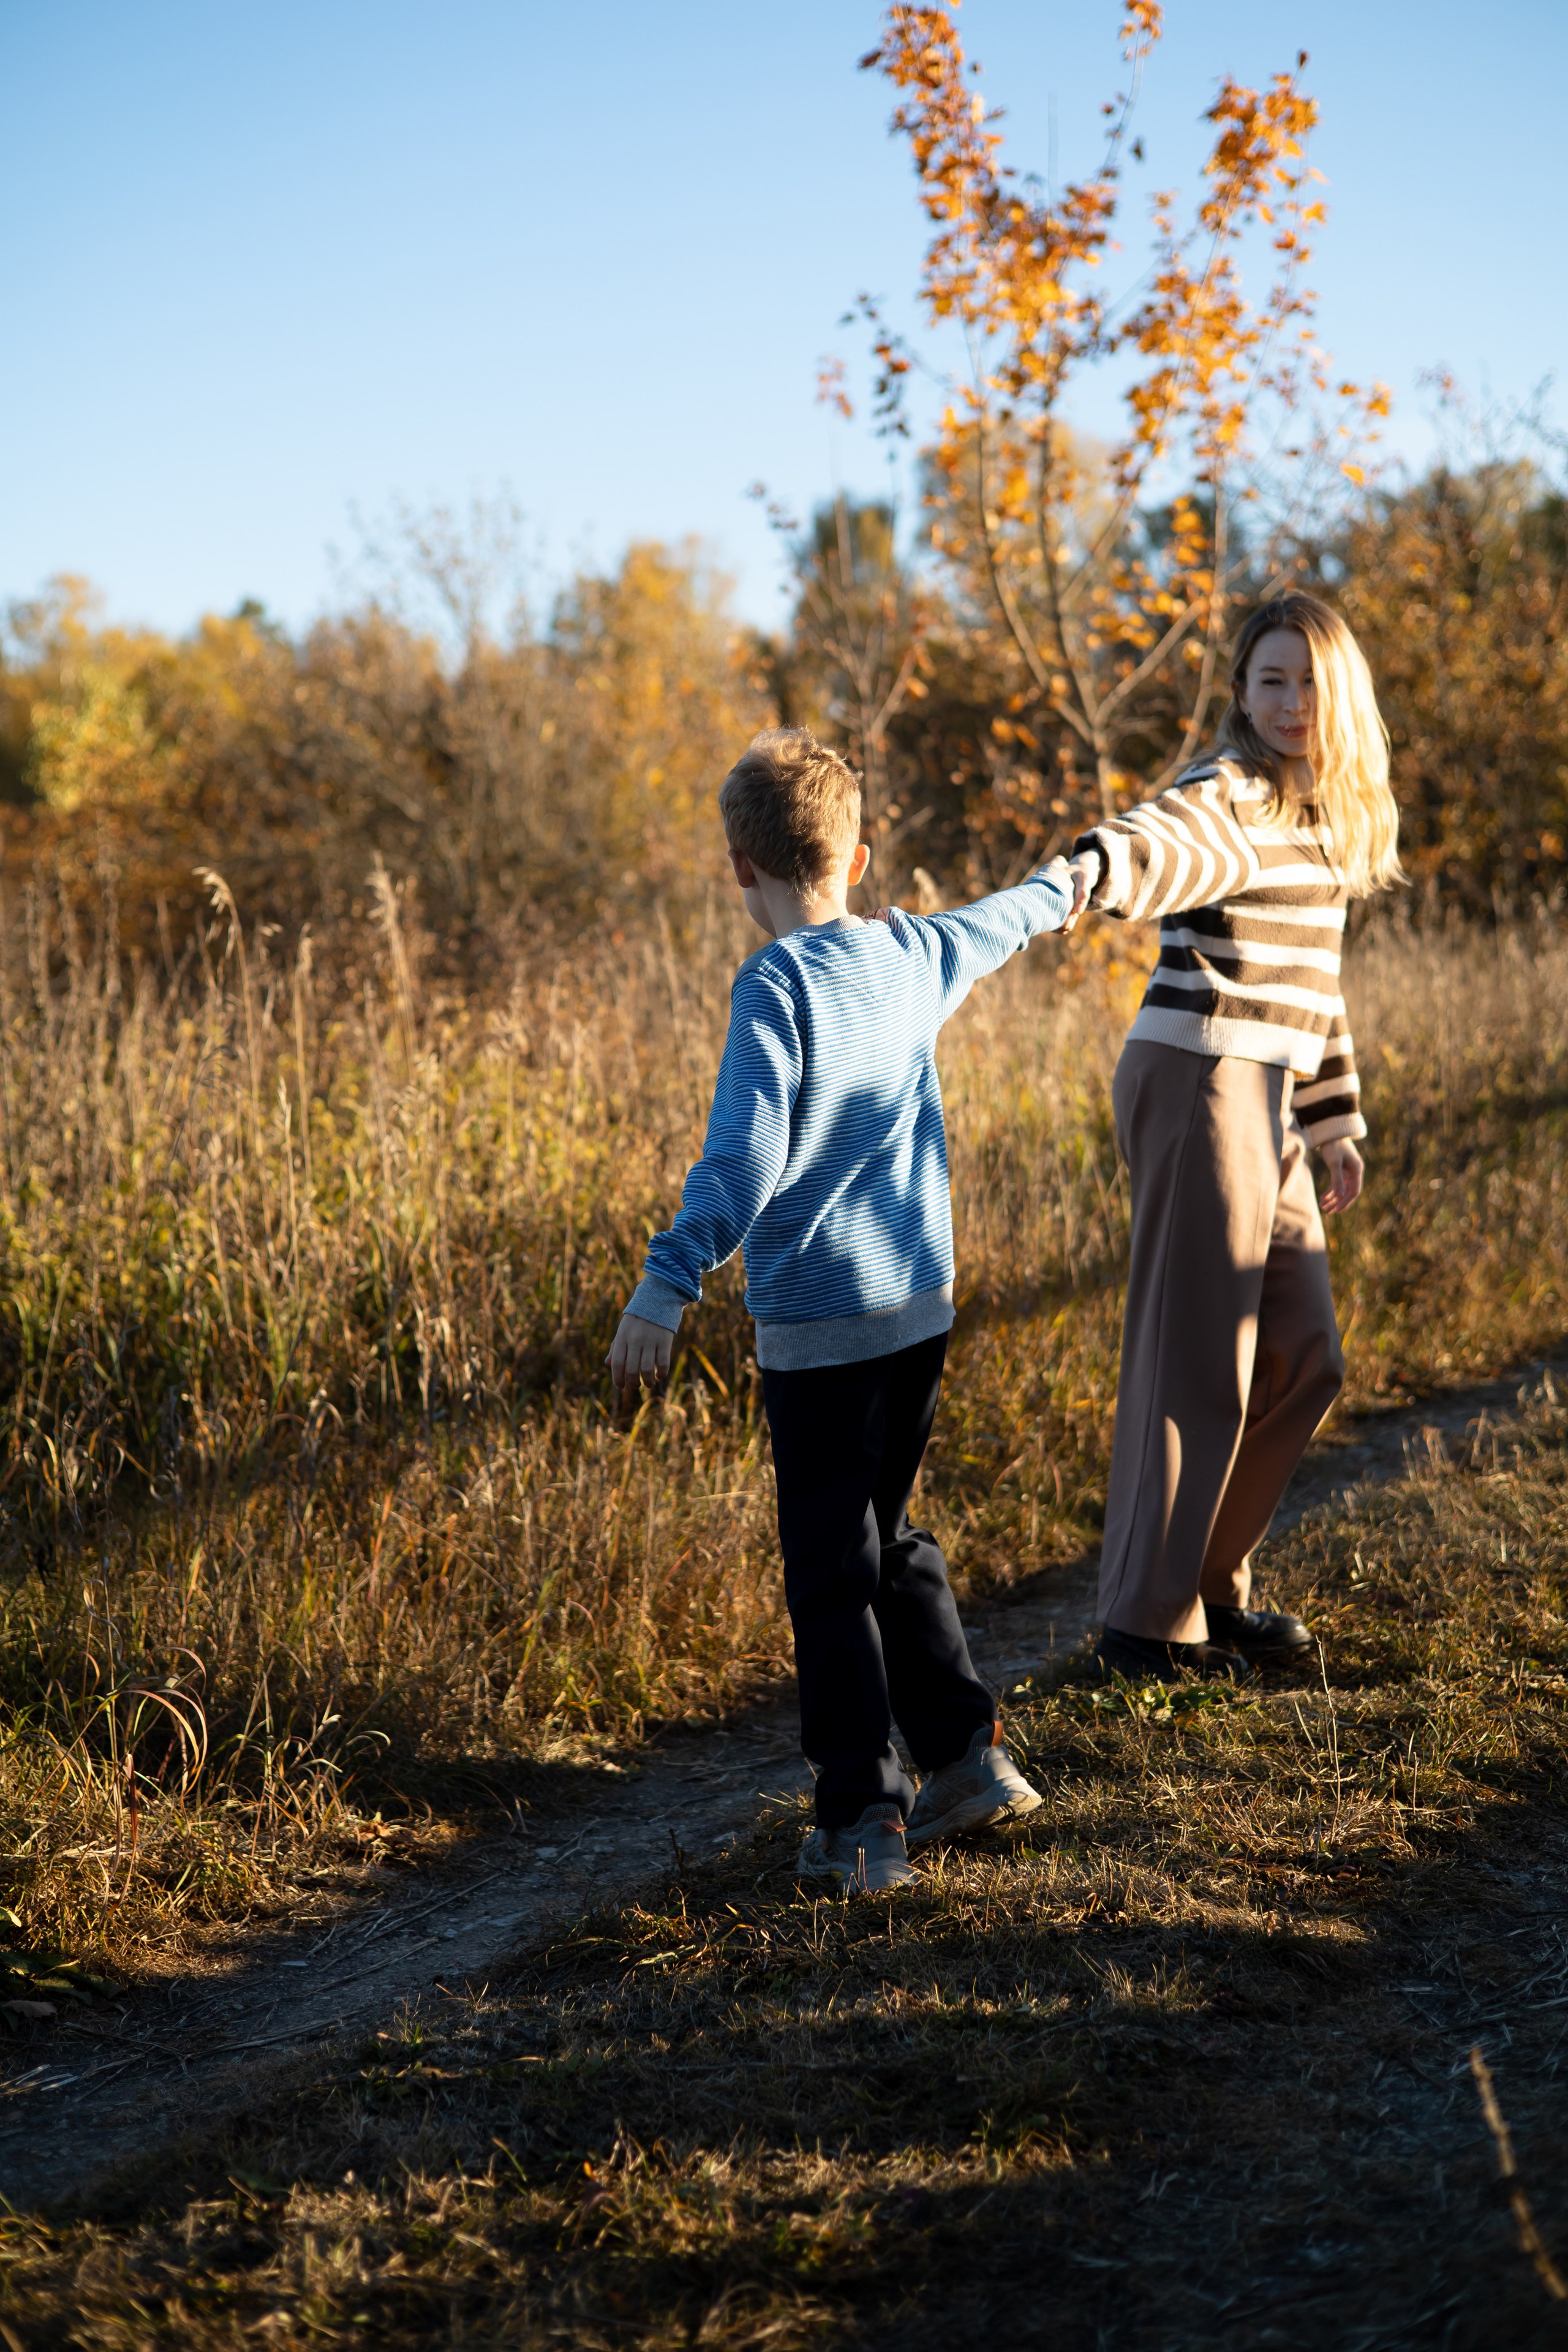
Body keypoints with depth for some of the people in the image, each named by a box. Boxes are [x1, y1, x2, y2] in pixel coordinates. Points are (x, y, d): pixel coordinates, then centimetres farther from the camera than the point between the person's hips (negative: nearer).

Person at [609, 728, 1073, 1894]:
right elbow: (993, 928, 29)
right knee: (889, 1539, 21)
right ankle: (970, 1754, 22)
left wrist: (671, 1280, -26)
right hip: (923, 1306, 7)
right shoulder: (910, 955, 6)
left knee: (832, 1575, 1)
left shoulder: (776, 984, -13)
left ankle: (864, 1823, 3)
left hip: (820, 1324, -7)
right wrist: (1058, 888, 49)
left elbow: (747, 1152, -24)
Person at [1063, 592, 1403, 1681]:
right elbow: (1168, 842, -35)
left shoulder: (1323, 814, 16)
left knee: (1303, 1358, 13)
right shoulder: (1231, 796, -11)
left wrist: (1336, 1119, 23)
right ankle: (1150, 1621, 8)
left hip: (1263, 1100, 9)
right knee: (1197, 1364, -3)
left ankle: (1212, 1578, 27)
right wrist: (1100, 869, -57)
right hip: (1199, 1087, -9)